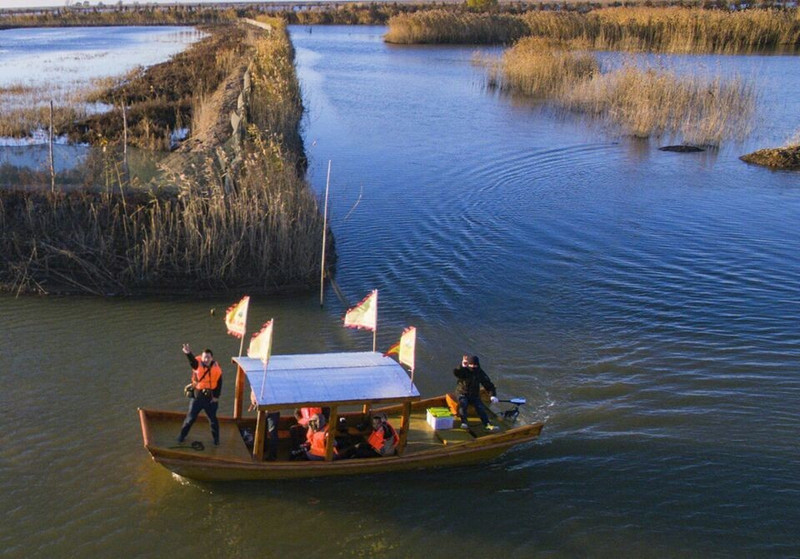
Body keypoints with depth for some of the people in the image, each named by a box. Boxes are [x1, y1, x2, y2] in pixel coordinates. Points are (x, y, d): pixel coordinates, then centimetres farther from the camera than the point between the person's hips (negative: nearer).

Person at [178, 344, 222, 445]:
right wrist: (188, 353, -65)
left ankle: (216, 438, 32)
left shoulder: (217, 369, -14)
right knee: (190, 417, 10)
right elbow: (192, 360, -42)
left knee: (213, 419, 14)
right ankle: (182, 435, 30)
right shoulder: (197, 363, -18)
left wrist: (216, 396, -4)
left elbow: (219, 384, -2)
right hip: (197, 396, 0)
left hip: (210, 398, 0)